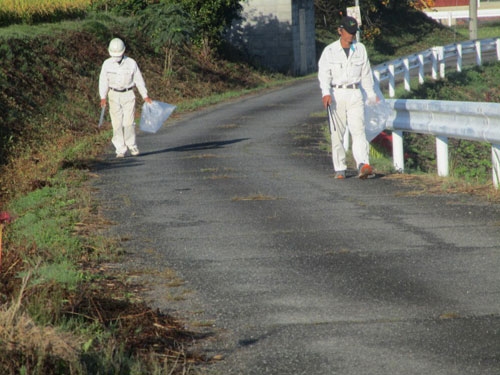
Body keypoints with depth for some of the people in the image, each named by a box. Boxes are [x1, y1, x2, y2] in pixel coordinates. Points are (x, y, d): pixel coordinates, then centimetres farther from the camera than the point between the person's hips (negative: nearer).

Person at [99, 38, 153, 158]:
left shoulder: (131, 63, -5)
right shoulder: (107, 64, -2)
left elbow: (139, 80, 4)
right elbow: (103, 81, -2)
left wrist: (145, 97, 4)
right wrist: (103, 97, -14)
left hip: (128, 95, -1)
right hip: (114, 96, 1)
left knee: (128, 123, -8)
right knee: (117, 124, -4)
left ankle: (132, 146, 12)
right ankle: (120, 150, -1)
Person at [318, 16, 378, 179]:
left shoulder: (360, 49, 11)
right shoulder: (329, 51, 1)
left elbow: (366, 74, 20)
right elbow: (324, 73, -10)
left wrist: (371, 94, 23)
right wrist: (326, 93, -25)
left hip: (355, 94, 1)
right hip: (336, 94, -1)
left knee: (358, 130, -13)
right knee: (337, 133, 0)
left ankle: (363, 166, -27)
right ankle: (340, 169, 7)